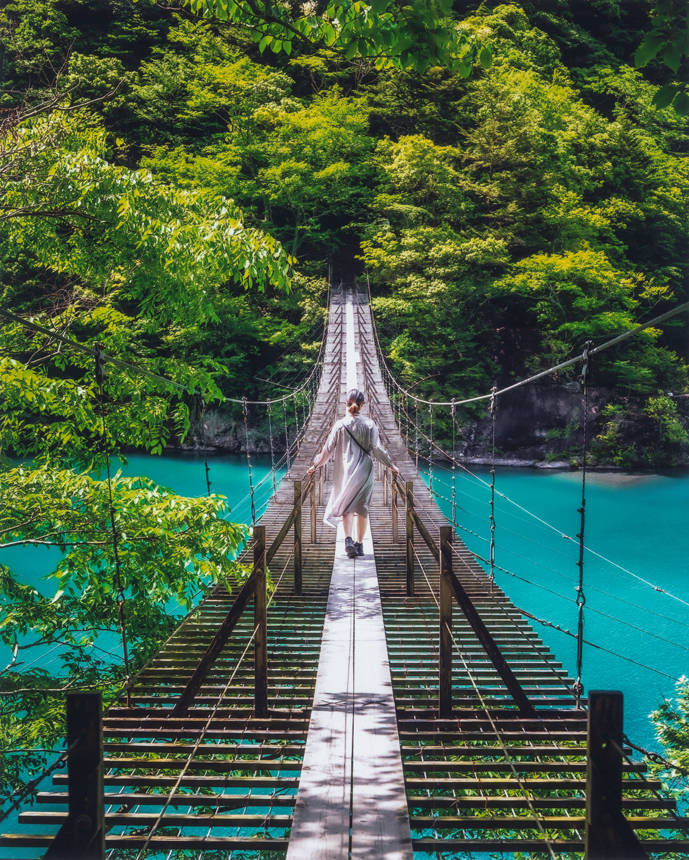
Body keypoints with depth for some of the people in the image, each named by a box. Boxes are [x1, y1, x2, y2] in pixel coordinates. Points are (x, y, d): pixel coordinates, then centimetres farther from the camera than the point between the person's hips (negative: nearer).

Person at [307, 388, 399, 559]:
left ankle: (348, 539, -19)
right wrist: (391, 465, 6)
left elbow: (328, 449, -1)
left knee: (346, 506, 4)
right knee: (362, 508, 11)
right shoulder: (369, 425, -5)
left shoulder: (340, 425, -5)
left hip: (345, 471, 0)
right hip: (364, 471, 0)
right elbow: (377, 449, -6)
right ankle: (359, 544, 15)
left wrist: (315, 465, 11)